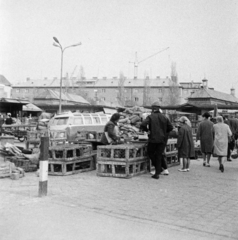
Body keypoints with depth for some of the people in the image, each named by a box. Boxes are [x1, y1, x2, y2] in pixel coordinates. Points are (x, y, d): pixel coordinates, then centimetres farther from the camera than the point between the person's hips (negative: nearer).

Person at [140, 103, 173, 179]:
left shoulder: (150, 117, -5)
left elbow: (142, 125, -18)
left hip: (153, 139, -4)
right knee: (159, 155, 9)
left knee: (150, 153, 14)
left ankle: (160, 169, 8)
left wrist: (147, 130, 0)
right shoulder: (165, 117, 6)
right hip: (163, 139, 4)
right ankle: (157, 173, 8)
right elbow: (170, 128, 8)